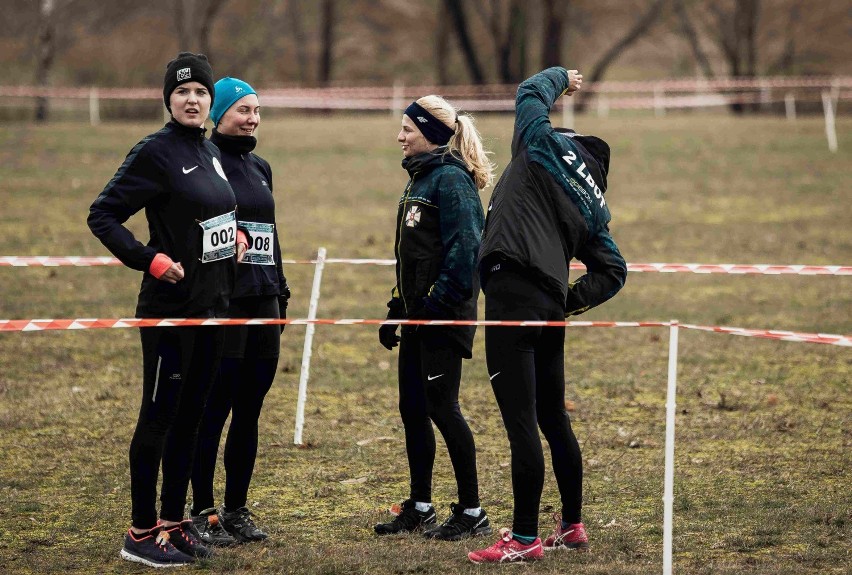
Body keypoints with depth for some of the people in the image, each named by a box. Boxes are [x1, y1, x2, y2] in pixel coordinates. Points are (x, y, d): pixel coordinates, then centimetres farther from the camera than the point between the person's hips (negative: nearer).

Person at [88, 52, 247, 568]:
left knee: (190, 418, 12)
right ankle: (142, 533, 3)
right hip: (170, 307, -8)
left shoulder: (211, 153, 12)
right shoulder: (156, 152, -12)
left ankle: (174, 522, 21)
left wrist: (235, 236, 10)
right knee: (159, 417, -3)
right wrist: (151, 260, -19)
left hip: (213, 305, 8)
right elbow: (102, 215, -12)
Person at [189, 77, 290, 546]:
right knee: (214, 411, -4)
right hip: (221, 305, -7)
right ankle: (203, 513, 2)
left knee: (248, 414, 9)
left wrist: (281, 293, 19)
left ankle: (237, 509, 16)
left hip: (263, 307, 7)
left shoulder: (260, 168, 17)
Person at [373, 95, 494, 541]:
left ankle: (472, 513, 1)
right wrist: (395, 310, 19)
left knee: (441, 407, -6)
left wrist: (439, 305, -23)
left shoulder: (451, 180, -14)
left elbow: (462, 249, -21)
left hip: (444, 318, -10)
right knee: (412, 409, 12)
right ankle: (419, 509, 20)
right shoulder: (421, 178, 16)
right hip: (419, 314, 10)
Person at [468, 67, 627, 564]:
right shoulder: (594, 206, 20)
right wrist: (571, 301, 18)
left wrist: (560, 77, 38)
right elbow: (613, 272, 21)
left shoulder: (547, 146, 6)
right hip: (551, 308, 7)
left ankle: (525, 539, -8)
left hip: (512, 293, -7)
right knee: (553, 418, 18)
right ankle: (572, 527, 26)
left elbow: (530, 92, 19)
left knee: (521, 421, -8)